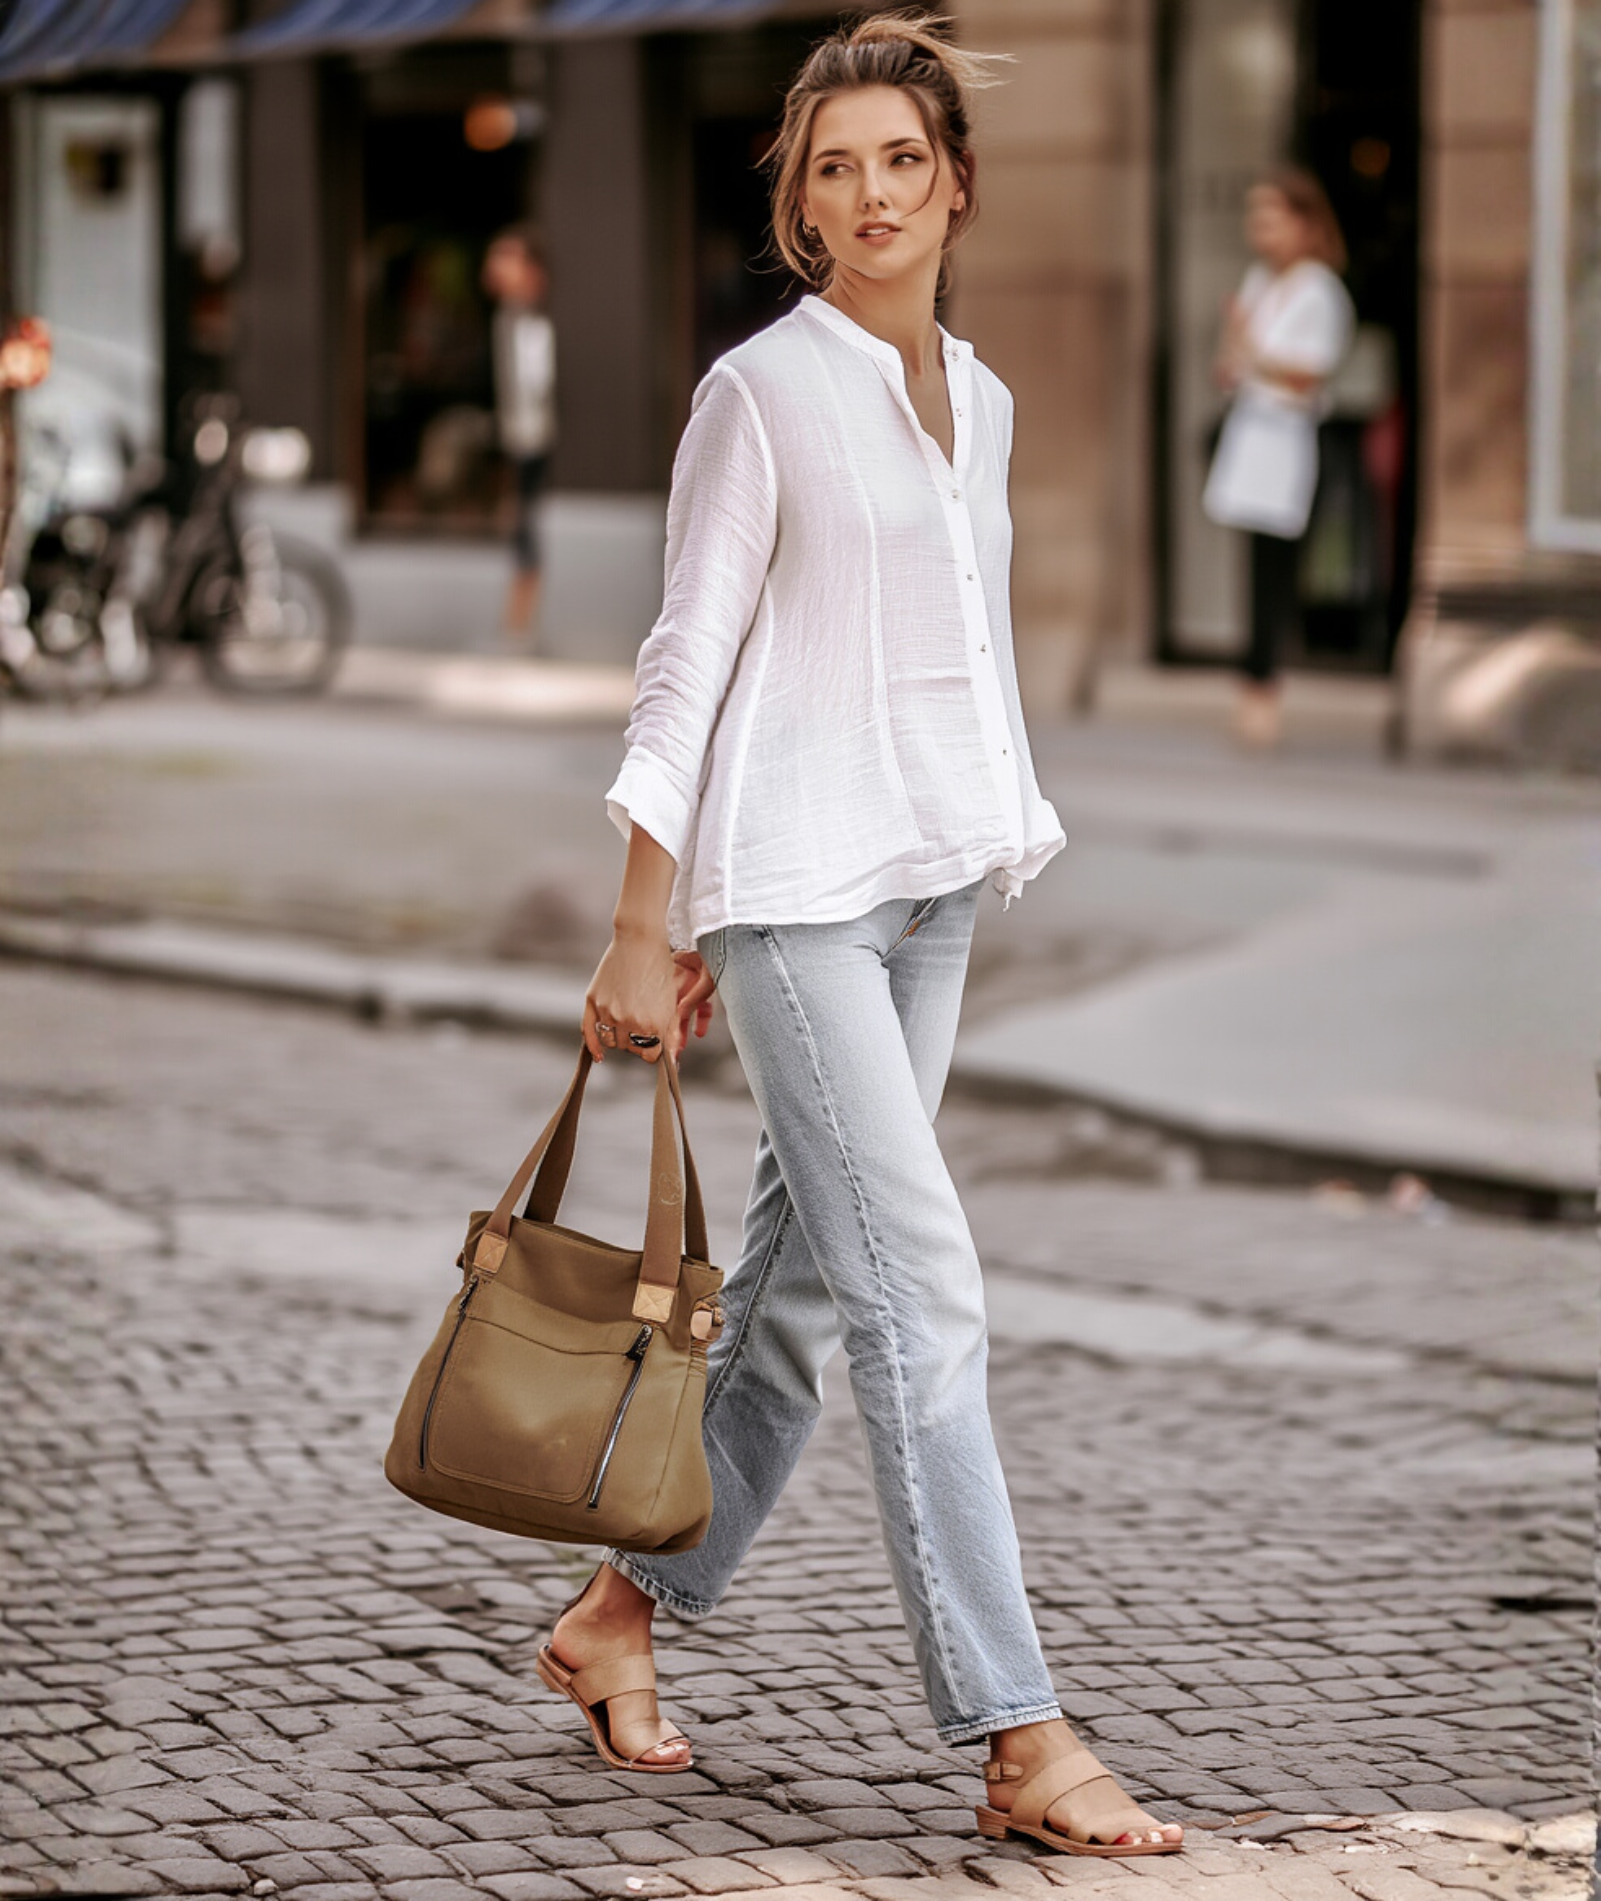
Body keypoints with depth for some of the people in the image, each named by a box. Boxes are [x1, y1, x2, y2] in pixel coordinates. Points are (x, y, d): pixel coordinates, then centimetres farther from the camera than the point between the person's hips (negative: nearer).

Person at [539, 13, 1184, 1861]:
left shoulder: (978, 399, 13)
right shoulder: (761, 393, -7)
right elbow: (685, 663, -8)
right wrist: (644, 931, -10)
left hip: (927, 886, 7)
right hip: (791, 886, -7)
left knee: (808, 1276, 11)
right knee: (923, 1282, -12)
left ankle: (625, 1608, 27)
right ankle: (1020, 1740, -13)